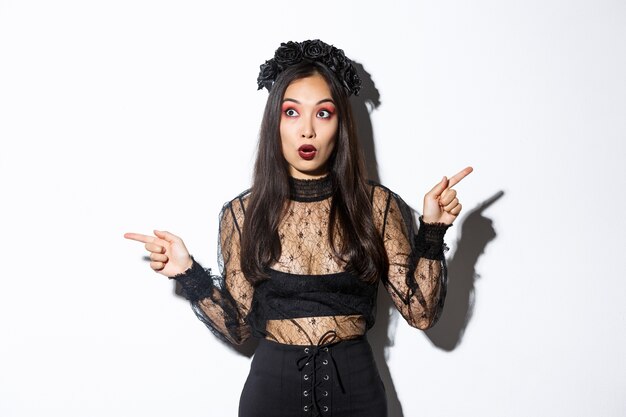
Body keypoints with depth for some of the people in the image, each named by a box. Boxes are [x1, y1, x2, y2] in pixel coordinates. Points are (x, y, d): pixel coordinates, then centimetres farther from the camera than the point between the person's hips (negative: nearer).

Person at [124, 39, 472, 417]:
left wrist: (431, 230, -16)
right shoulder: (243, 213, -3)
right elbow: (238, 328, -2)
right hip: (272, 386, 0)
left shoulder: (376, 205, -5)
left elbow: (421, 313, -6)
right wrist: (189, 274, -15)